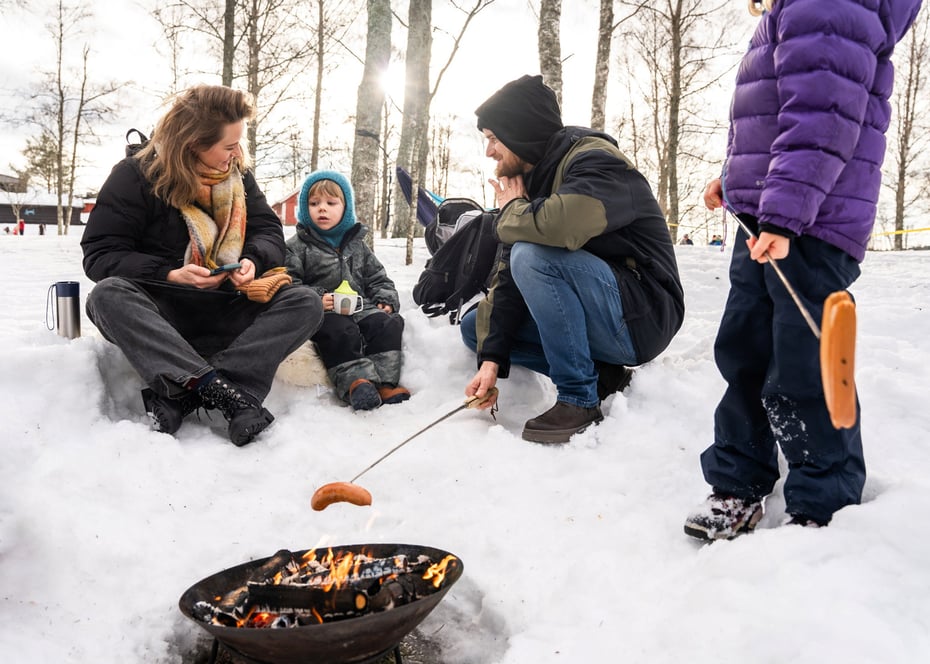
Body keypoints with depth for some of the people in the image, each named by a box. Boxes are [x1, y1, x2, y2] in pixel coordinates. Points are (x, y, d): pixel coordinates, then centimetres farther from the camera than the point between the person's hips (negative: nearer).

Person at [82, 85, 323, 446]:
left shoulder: (237, 174, 6)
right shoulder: (136, 175, -7)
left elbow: (269, 233, 4)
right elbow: (100, 254, -10)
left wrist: (254, 259, -20)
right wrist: (169, 275, -25)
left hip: (225, 314, 3)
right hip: (157, 314, -3)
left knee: (306, 303, -22)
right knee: (107, 295, -34)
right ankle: (214, 387, -47)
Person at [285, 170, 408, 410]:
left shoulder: (357, 244, 21)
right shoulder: (296, 246, 6)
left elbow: (378, 278, 24)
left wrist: (386, 300, 3)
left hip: (361, 307, 5)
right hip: (324, 314, -4)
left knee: (388, 322, -21)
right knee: (340, 330, -35)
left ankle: (384, 381, -27)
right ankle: (355, 380, -39)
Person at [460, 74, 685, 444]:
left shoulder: (595, 160, -18)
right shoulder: (528, 179, 7)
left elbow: (561, 225, -40)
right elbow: (509, 275, 2)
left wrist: (512, 210, -16)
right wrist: (491, 358, -8)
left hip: (640, 317, -9)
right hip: (594, 319, 9)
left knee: (533, 255, -29)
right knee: (475, 327, 7)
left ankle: (579, 399, -18)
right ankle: (599, 373, 2)